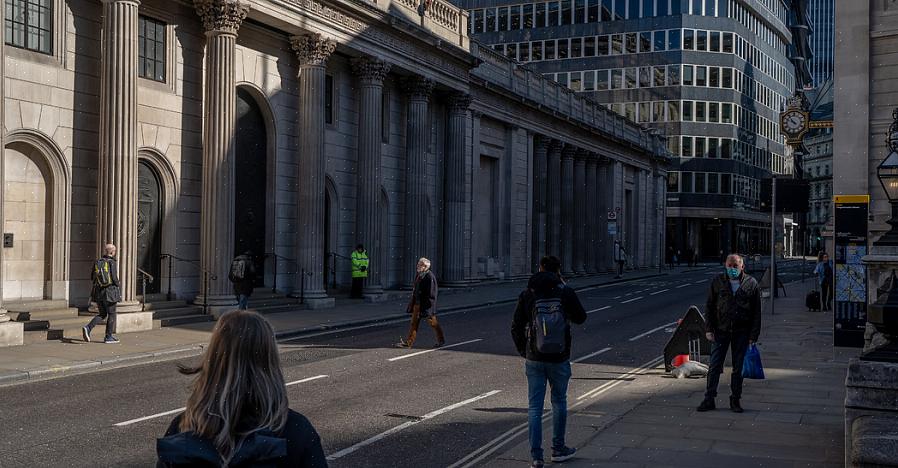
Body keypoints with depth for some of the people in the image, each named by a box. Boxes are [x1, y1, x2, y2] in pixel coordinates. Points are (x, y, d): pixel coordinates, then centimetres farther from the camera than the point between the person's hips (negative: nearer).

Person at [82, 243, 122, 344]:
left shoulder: (97, 262, 7)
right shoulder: (112, 262, -10)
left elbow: (92, 279, 9)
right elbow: (114, 278, -15)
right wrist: (119, 286, 1)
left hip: (98, 292, 5)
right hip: (110, 291, -5)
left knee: (102, 314, 15)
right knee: (111, 314, 7)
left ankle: (88, 327, -6)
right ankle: (108, 337, 11)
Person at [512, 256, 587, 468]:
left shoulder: (526, 295, -2)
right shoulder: (566, 293, -6)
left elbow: (516, 327, 0)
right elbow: (580, 317, 9)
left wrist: (523, 351, 14)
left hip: (534, 359, 1)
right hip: (559, 358, 0)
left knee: (535, 408, 4)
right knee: (559, 403, 18)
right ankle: (558, 449, 27)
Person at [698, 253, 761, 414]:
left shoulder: (751, 284, 0)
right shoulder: (717, 282, 2)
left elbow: (756, 312, 1)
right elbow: (709, 307, 5)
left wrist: (753, 335, -4)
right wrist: (708, 329, -3)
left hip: (741, 333, 0)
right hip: (721, 330, 0)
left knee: (738, 368, 8)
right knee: (714, 366, 0)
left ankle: (735, 400, 19)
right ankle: (709, 399, 7)